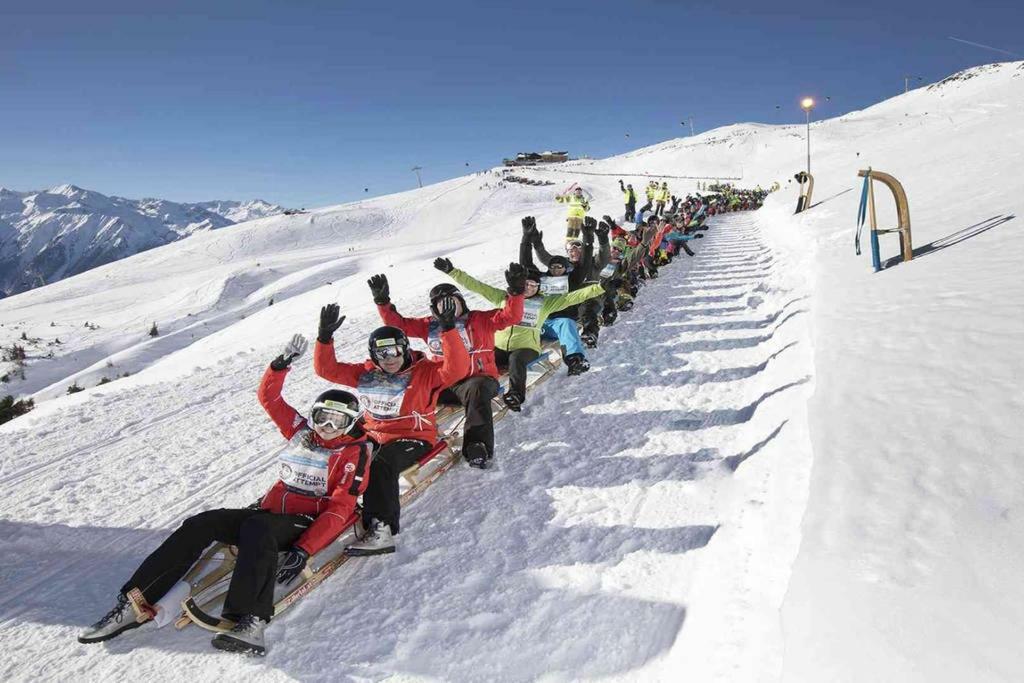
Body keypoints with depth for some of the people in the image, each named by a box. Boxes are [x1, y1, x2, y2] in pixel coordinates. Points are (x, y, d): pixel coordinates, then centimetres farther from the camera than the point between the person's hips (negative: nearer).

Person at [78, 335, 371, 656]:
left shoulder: (354, 452, -5)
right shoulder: (302, 431, 14)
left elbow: (340, 510, -14)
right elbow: (269, 398, 17)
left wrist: (303, 550, -25)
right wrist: (282, 364, 0)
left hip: (307, 525, -6)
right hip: (269, 512, 7)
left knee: (256, 526, -37)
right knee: (202, 523, -14)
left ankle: (249, 621, -51)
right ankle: (137, 603, -16)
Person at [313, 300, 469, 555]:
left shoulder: (425, 372, -7)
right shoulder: (366, 372, 8)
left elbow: (457, 369, -23)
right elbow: (327, 369, 8)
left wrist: (448, 330, -33)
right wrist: (325, 337, -7)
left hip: (414, 438, -6)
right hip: (374, 435, 6)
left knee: (380, 464, -33)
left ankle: (382, 529, -33)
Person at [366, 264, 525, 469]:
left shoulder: (480, 320, 4)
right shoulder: (429, 326, 14)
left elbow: (510, 316, -7)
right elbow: (399, 324, 12)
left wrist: (515, 292, -24)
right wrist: (382, 302, 0)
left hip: (479, 379, -4)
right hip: (443, 384, 4)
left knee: (476, 390, -39)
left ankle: (478, 446, -47)